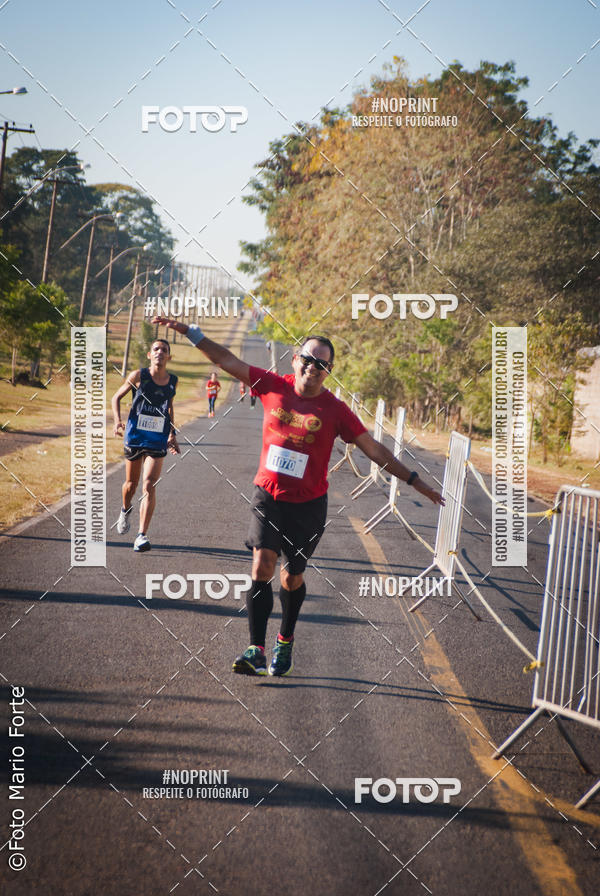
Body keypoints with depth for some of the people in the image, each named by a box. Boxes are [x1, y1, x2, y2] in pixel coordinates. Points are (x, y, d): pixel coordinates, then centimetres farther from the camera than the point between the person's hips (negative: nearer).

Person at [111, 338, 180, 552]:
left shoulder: (173, 381, 4)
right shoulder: (138, 376, -5)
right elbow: (116, 397, 4)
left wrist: (172, 434, 18)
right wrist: (117, 421, -12)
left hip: (158, 439, 1)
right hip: (135, 435, -1)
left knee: (149, 485, -12)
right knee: (131, 483, 14)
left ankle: (142, 535, -13)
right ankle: (125, 510, 49)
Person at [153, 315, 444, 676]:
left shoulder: (335, 409, -7)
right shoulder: (273, 386, -3)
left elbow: (374, 449, -3)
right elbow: (227, 360, -2)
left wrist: (416, 483, -4)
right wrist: (186, 329, -7)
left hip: (309, 504, 0)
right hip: (268, 496, 0)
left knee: (292, 578, 9)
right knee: (262, 564, -16)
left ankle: (286, 640, 35)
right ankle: (257, 650, -15)